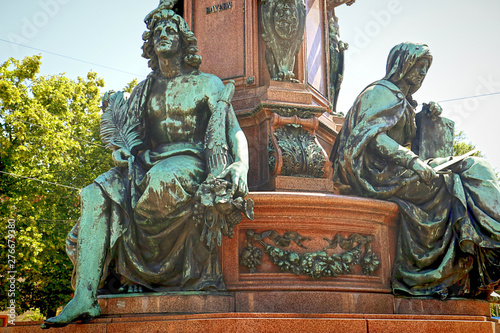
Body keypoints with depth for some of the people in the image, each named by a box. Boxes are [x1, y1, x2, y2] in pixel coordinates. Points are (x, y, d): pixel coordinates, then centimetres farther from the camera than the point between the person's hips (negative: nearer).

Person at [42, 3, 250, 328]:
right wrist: (120, 152, -6)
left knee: (161, 180, -41)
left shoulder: (207, 84, 10)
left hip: (190, 164, -4)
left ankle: (134, 273, -22)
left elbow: (235, 133, 0)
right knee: (99, 194, -25)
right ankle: (84, 298, -36)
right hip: (148, 164, 4)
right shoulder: (144, 90, 22)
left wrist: (240, 166, -21)